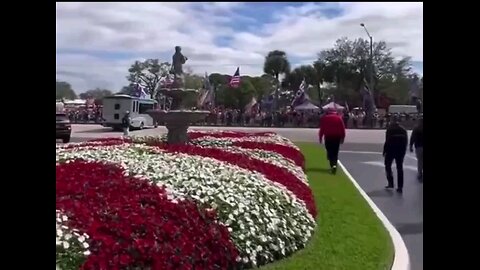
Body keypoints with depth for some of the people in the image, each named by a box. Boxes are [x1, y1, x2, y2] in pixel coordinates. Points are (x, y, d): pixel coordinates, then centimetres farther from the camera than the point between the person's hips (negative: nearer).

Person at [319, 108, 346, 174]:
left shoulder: (324, 118, 4)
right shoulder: (339, 118, 4)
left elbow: (322, 129, 2)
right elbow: (342, 129, 1)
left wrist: (320, 137, 6)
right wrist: (342, 137, 7)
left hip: (328, 137, 0)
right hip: (337, 137, 1)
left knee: (329, 152, 3)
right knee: (335, 152, 8)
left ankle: (333, 165, -13)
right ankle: (334, 165, -4)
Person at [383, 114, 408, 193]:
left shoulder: (390, 129, -10)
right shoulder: (403, 129, 5)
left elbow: (387, 141, -13)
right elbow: (406, 141, 6)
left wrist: (384, 151, -6)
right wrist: (403, 151, 13)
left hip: (391, 150, -4)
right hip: (401, 150, 4)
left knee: (388, 166, 14)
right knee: (400, 168, 8)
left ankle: (391, 183, 7)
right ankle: (400, 187, 7)